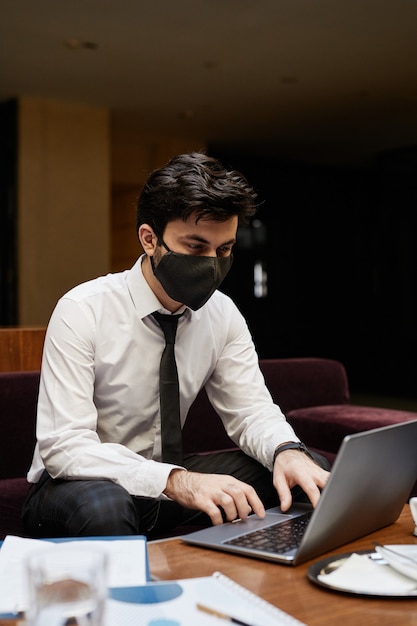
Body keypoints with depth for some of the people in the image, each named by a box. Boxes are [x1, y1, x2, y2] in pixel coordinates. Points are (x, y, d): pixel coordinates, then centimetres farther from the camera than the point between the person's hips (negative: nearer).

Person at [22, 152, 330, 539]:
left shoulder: (222, 314, -5)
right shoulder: (82, 311, -21)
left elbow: (251, 410, -2)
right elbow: (63, 447, -28)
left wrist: (287, 451, -27)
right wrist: (177, 481, -41)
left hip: (167, 475, 5)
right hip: (80, 484, -5)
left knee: (311, 472, -11)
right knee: (103, 508, -41)